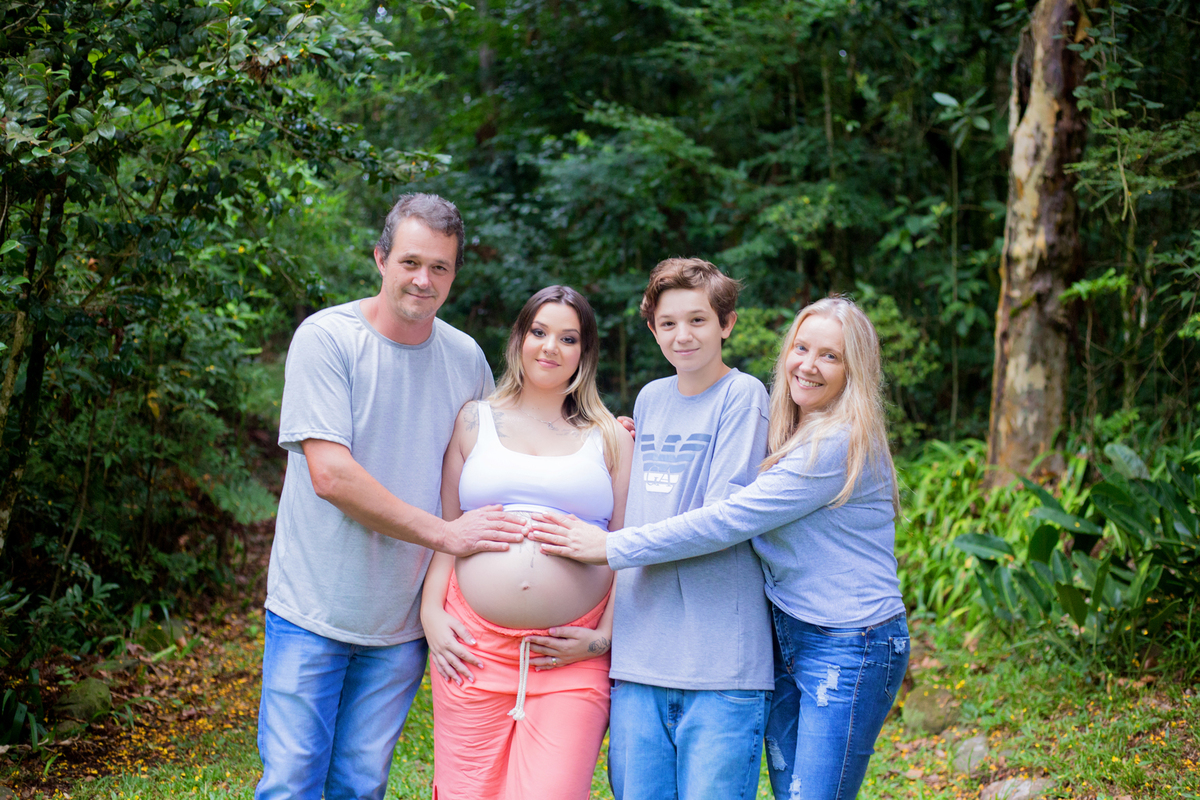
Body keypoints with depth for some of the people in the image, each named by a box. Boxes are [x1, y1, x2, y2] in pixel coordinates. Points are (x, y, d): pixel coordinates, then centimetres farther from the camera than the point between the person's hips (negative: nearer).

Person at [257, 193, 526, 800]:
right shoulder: (326, 338, -11)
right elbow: (331, 475, -18)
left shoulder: (465, 358, 4)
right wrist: (445, 533, -18)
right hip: (313, 612, -4)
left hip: (401, 623, 4)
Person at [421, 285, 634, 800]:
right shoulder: (474, 422, 15)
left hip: (573, 660, -1)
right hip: (475, 649, 1)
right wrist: (431, 612, 0)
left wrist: (604, 636, -2)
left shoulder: (609, 438, 13)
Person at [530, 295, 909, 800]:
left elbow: (729, 520, -21)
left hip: (850, 646, -9)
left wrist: (610, 548, -19)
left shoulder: (841, 444, -17)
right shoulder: (793, 439, 13)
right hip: (787, 639, 9)